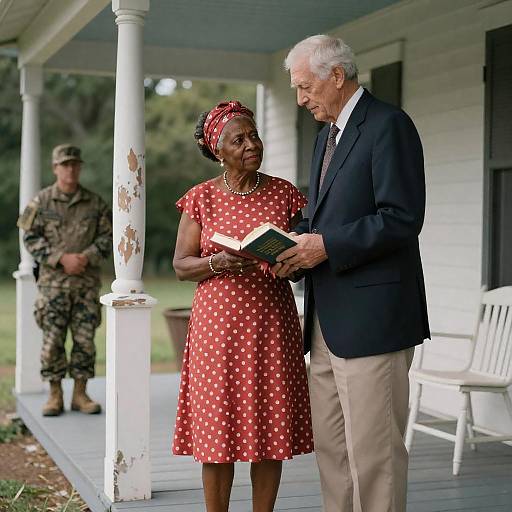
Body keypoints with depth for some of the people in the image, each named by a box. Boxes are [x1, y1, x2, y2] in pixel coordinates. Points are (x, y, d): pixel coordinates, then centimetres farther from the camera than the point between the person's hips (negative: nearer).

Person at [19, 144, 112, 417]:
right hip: (53, 282, -1)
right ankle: (55, 395, 9)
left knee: (85, 339, 2)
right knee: (52, 340, -1)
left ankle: (80, 394, 12)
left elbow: (107, 237, 6)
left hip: (86, 281, 2)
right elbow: (31, 239, -2)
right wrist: (62, 258, -13)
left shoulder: (95, 203, 7)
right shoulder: (41, 202, 3)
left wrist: (86, 257, -11)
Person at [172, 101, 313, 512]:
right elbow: (181, 265, 2)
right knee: (217, 430, 1)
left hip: (272, 323, 1)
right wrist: (218, 263, -17)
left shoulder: (285, 194, 5)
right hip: (218, 323, -1)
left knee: (271, 426, 4)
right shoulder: (201, 198, 2)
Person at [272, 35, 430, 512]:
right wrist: (300, 245, 4)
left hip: (371, 316, -9)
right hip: (328, 319, 9)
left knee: (372, 448, -4)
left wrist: (327, 246, -18)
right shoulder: (327, 134, 20)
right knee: (329, 443, 13)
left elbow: (402, 218, -17)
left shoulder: (388, 125, -9)